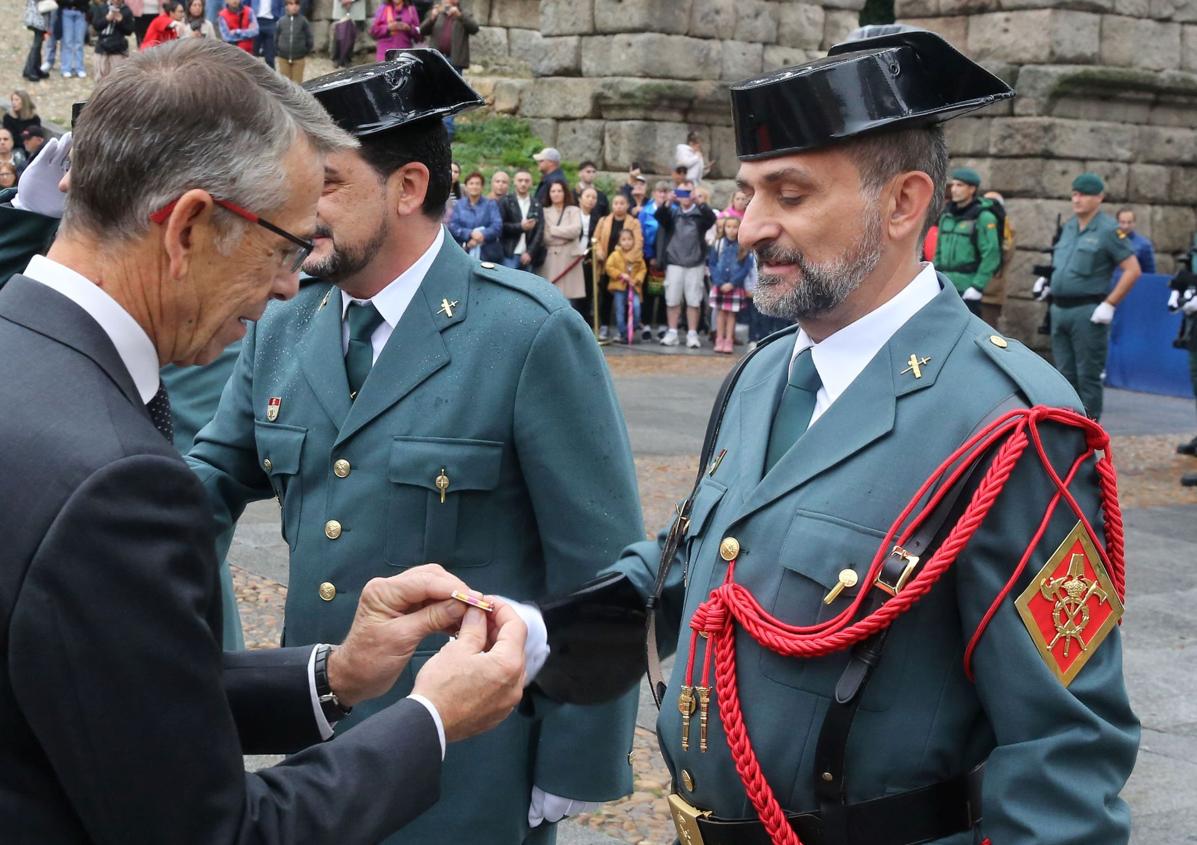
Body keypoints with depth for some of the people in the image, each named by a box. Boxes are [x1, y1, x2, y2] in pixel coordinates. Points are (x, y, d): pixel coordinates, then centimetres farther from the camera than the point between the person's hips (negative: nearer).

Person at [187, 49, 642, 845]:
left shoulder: (532, 334, -15)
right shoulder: (282, 329, 3)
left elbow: (600, 574, -13)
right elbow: (216, 476, 11)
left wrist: (571, 775, -10)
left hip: (470, 773, -5)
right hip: (313, 752, 6)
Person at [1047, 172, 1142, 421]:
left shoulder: (1108, 230, -9)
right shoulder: (1069, 226, 13)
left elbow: (1133, 270, -12)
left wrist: (1109, 305, -15)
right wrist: (1056, 301, 16)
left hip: (1087, 312, -7)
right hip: (1059, 309, 7)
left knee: (1088, 376, -3)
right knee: (1065, 374, 13)